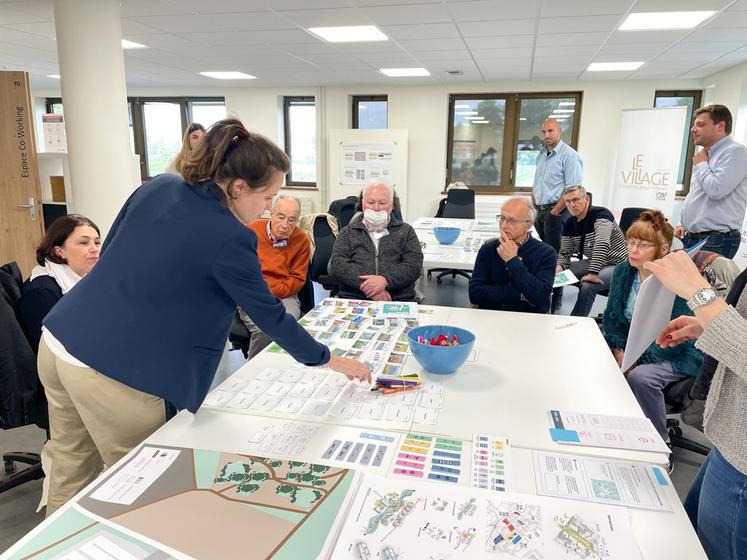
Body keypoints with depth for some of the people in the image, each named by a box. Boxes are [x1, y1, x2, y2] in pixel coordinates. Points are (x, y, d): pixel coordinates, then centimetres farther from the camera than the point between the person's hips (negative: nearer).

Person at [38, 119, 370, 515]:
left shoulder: (158, 187, 3)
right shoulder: (229, 238, -18)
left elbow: (108, 254, 13)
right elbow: (270, 316, -9)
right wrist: (329, 360, 5)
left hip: (57, 340, 8)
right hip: (113, 372, -8)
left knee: (71, 472, 24)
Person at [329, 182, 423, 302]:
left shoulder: (406, 231, 15)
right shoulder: (347, 232, 15)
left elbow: (414, 264, 1)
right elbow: (337, 265, 1)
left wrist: (385, 280, -17)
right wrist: (365, 286, -15)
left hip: (398, 300, 0)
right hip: (353, 298, 0)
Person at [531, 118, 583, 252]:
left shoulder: (569, 155, -9)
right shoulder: (541, 154, 16)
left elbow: (572, 190, -17)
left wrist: (554, 212, -16)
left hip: (557, 211, -7)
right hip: (539, 211, 7)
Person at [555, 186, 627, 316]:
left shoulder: (600, 214, -20)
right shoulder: (569, 223, 2)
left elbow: (602, 245, -34)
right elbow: (565, 252, 7)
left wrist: (593, 273, -41)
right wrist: (559, 267, -15)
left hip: (617, 265, -8)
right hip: (593, 262, 8)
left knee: (587, 286, -32)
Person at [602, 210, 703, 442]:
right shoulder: (622, 271, -1)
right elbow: (611, 317, 4)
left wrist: (635, 359, -25)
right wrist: (619, 352, -11)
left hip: (677, 357, -6)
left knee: (640, 377, -32)